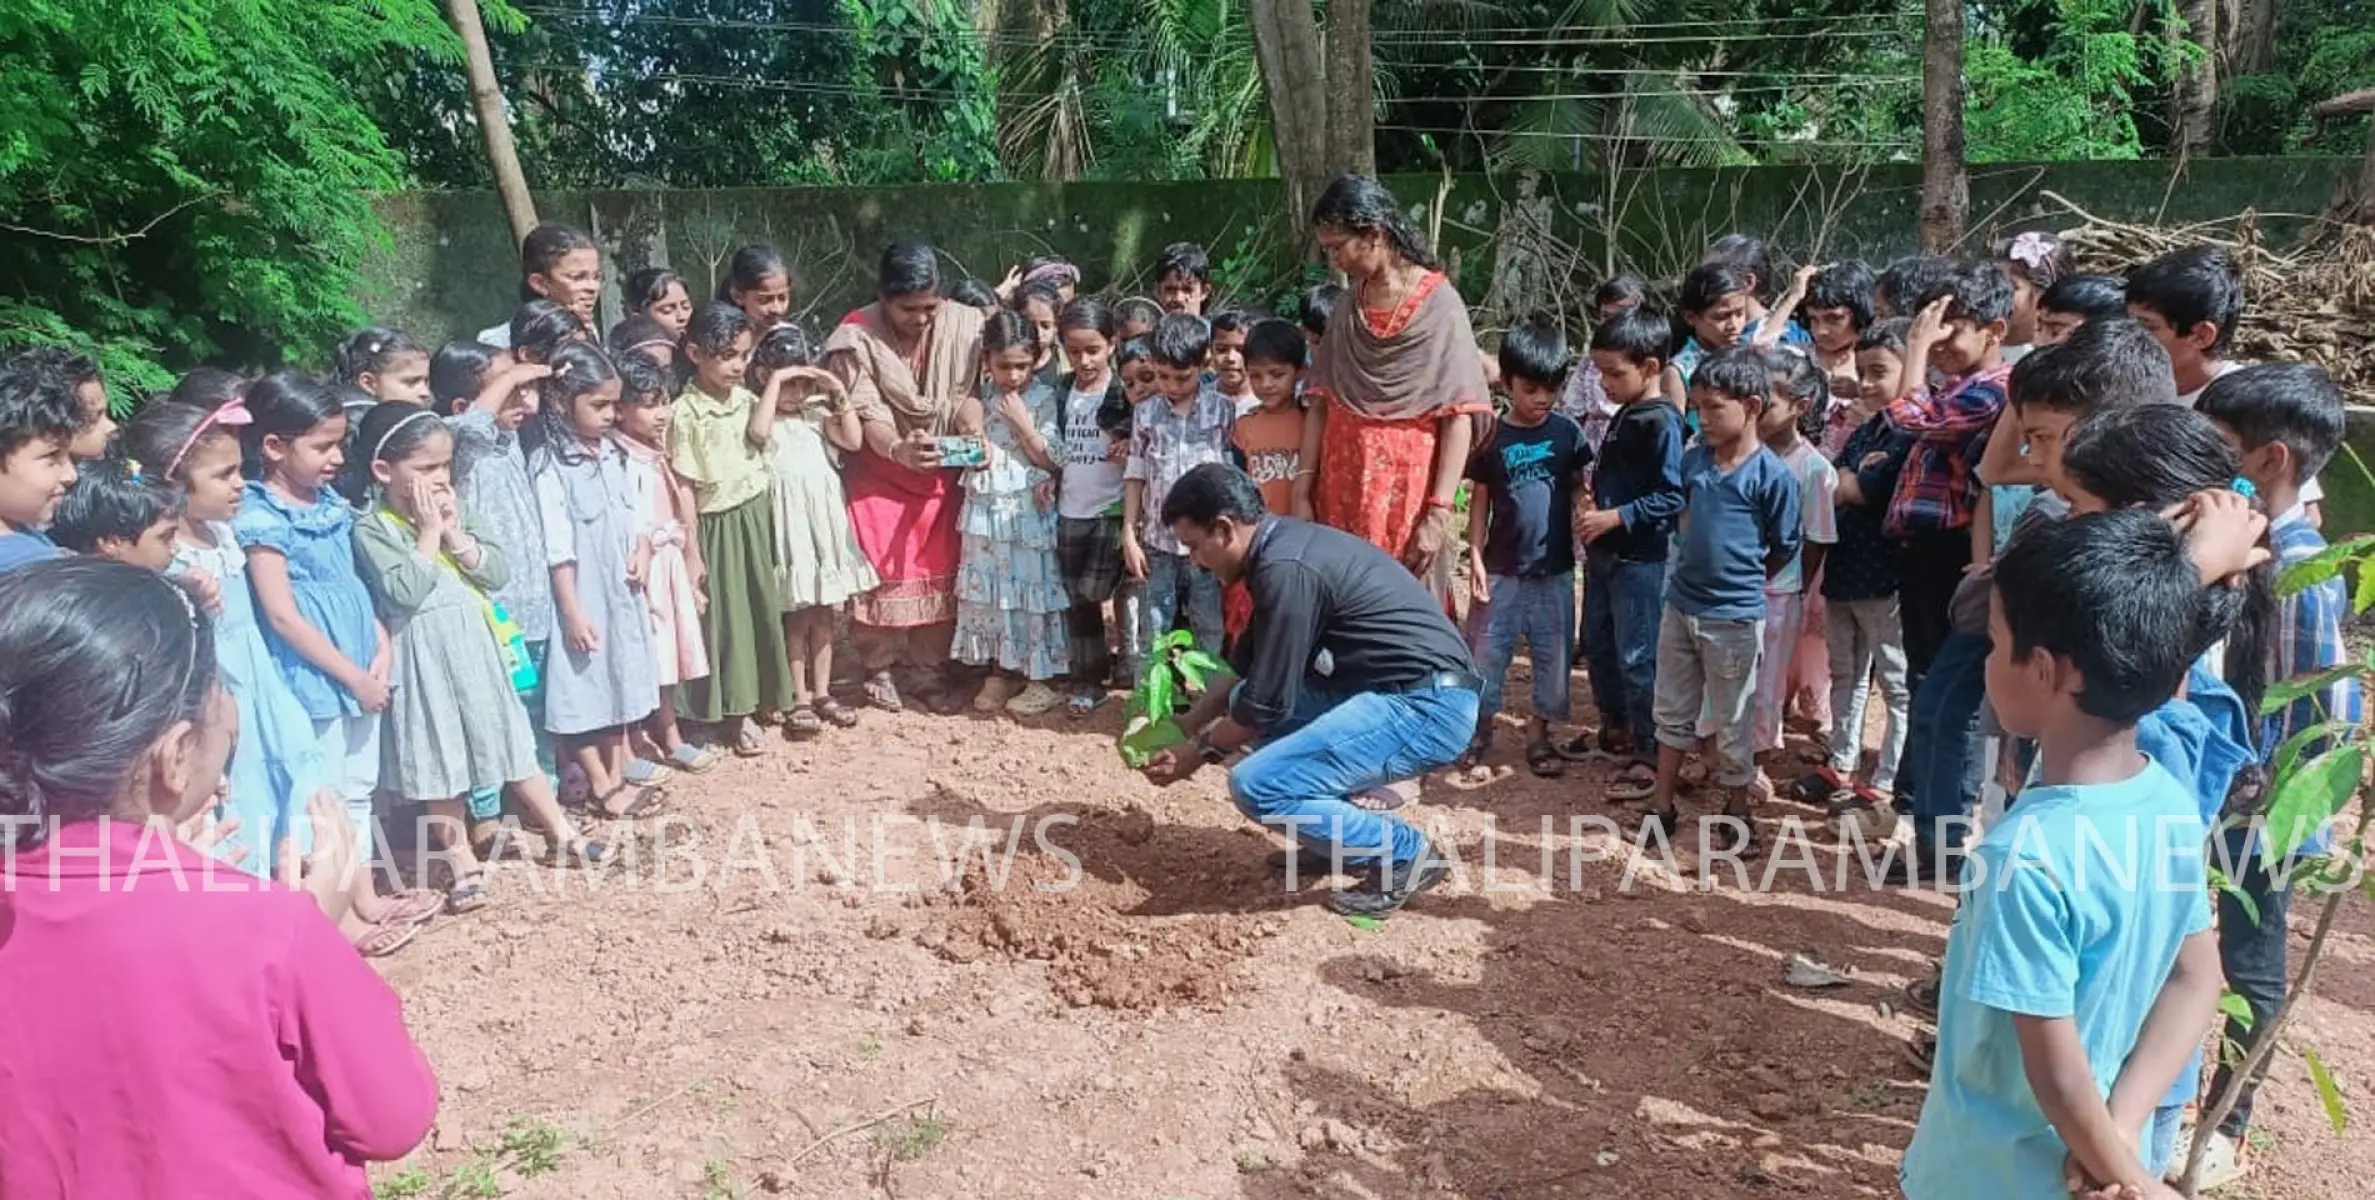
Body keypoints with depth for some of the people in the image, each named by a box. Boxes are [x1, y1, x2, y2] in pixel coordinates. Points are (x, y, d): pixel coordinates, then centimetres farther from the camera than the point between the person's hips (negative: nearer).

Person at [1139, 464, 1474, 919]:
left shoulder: (1286, 569, -20)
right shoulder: (1283, 545, 11)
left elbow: (1267, 704, -14)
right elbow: (1243, 669, 24)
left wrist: (1198, 752, 2)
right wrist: (1183, 727, 22)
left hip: (1428, 707, -10)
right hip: (1397, 691, 10)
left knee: (1258, 786, -19)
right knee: (1242, 702, 17)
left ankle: (1405, 855, -2)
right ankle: (1341, 838, 19)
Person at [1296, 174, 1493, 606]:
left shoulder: (1438, 304, -6)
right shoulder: (1348, 304, 9)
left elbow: (1459, 418, -10)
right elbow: (1321, 404, 9)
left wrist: (1440, 511, -17)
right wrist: (1303, 492, 4)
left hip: (1406, 487, -5)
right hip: (1342, 487, 5)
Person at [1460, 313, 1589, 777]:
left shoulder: (1567, 431, -3)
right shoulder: (1493, 438, -5)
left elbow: (1579, 487, 5)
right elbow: (1480, 500, 0)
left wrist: (1588, 515, -16)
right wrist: (1476, 557, -4)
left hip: (1555, 569, 1)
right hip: (1503, 567, -1)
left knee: (1553, 653, 8)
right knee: (1489, 650, 8)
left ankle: (1540, 734, 22)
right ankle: (1481, 724, 26)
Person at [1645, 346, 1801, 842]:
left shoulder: (1773, 475, -15)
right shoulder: (1694, 458, 1)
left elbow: (1785, 548, -5)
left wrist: (1738, 577, 6)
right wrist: (1700, 567, 11)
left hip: (1734, 617, -5)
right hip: (1680, 606, 6)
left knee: (1731, 723, 9)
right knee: (1673, 713, 15)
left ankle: (1739, 813, 25)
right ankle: (1662, 806, 28)